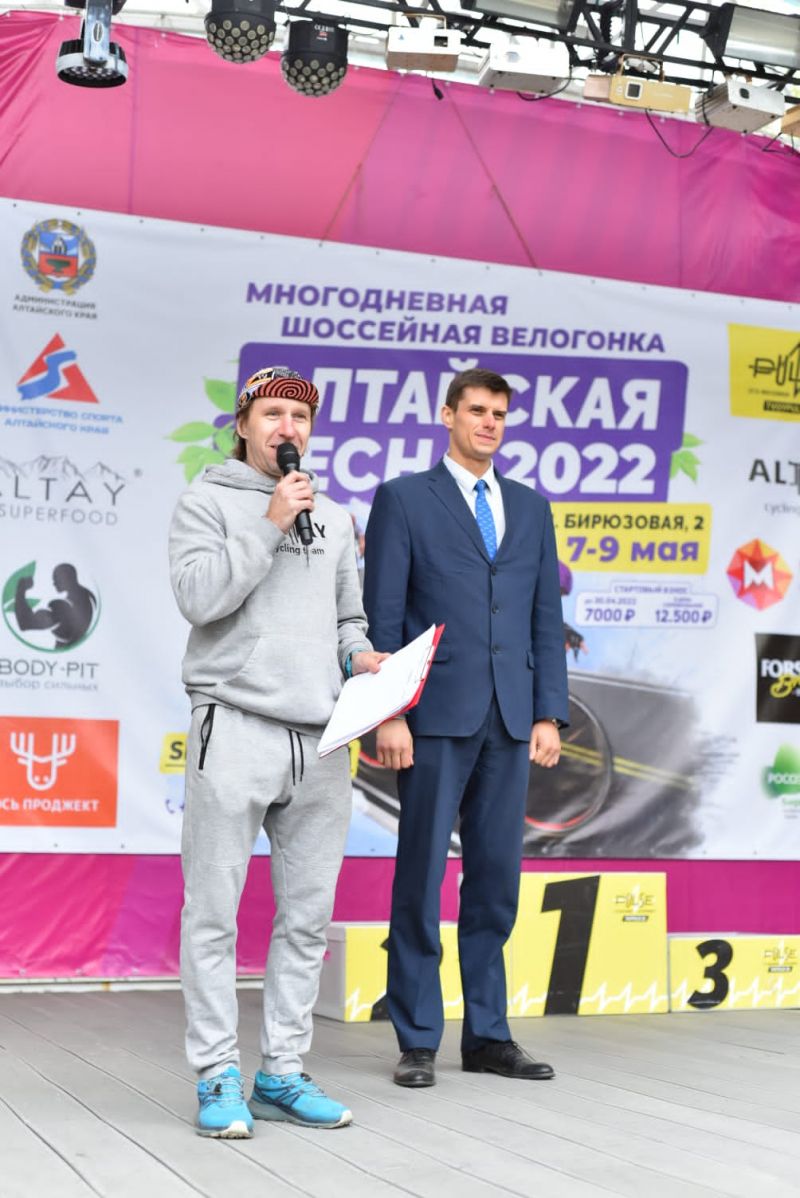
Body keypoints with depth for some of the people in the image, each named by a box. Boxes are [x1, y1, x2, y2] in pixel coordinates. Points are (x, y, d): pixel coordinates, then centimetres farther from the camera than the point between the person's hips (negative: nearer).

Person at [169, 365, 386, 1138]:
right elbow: (198, 596, -10)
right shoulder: (207, 502, 4)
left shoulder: (333, 518, 19)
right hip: (235, 727, -5)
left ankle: (282, 1073, 16)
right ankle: (217, 1078, 6)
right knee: (214, 913, -2)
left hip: (321, 739, 5)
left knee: (308, 915, 7)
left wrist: (359, 655, 2)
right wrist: (269, 526, -11)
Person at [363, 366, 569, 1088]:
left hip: (510, 721, 4)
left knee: (497, 879, 8)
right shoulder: (404, 499, 3)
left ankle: (488, 1035, 17)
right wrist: (389, 714, -10)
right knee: (422, 877, 0)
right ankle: (417, 1041, 9)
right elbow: (382, 615, -2)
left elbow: (547, 617, 13)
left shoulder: (531, 508, 16)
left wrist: (549, 713, 5)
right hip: (436, 716, -4)